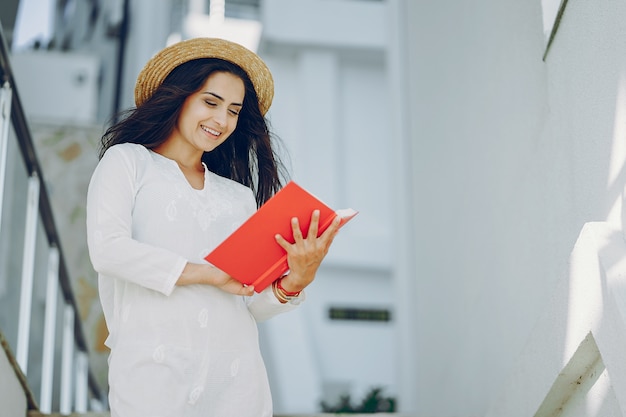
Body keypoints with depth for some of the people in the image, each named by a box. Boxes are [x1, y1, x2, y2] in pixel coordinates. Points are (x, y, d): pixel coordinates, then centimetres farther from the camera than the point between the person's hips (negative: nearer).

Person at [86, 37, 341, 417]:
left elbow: (253, 305, 11)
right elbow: (108, 249, -7)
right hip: (153, 369, -3)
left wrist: (294, 282, -9)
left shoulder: (240, 196, 19)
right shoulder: (127, 161, 10)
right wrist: (209, 274, -7)